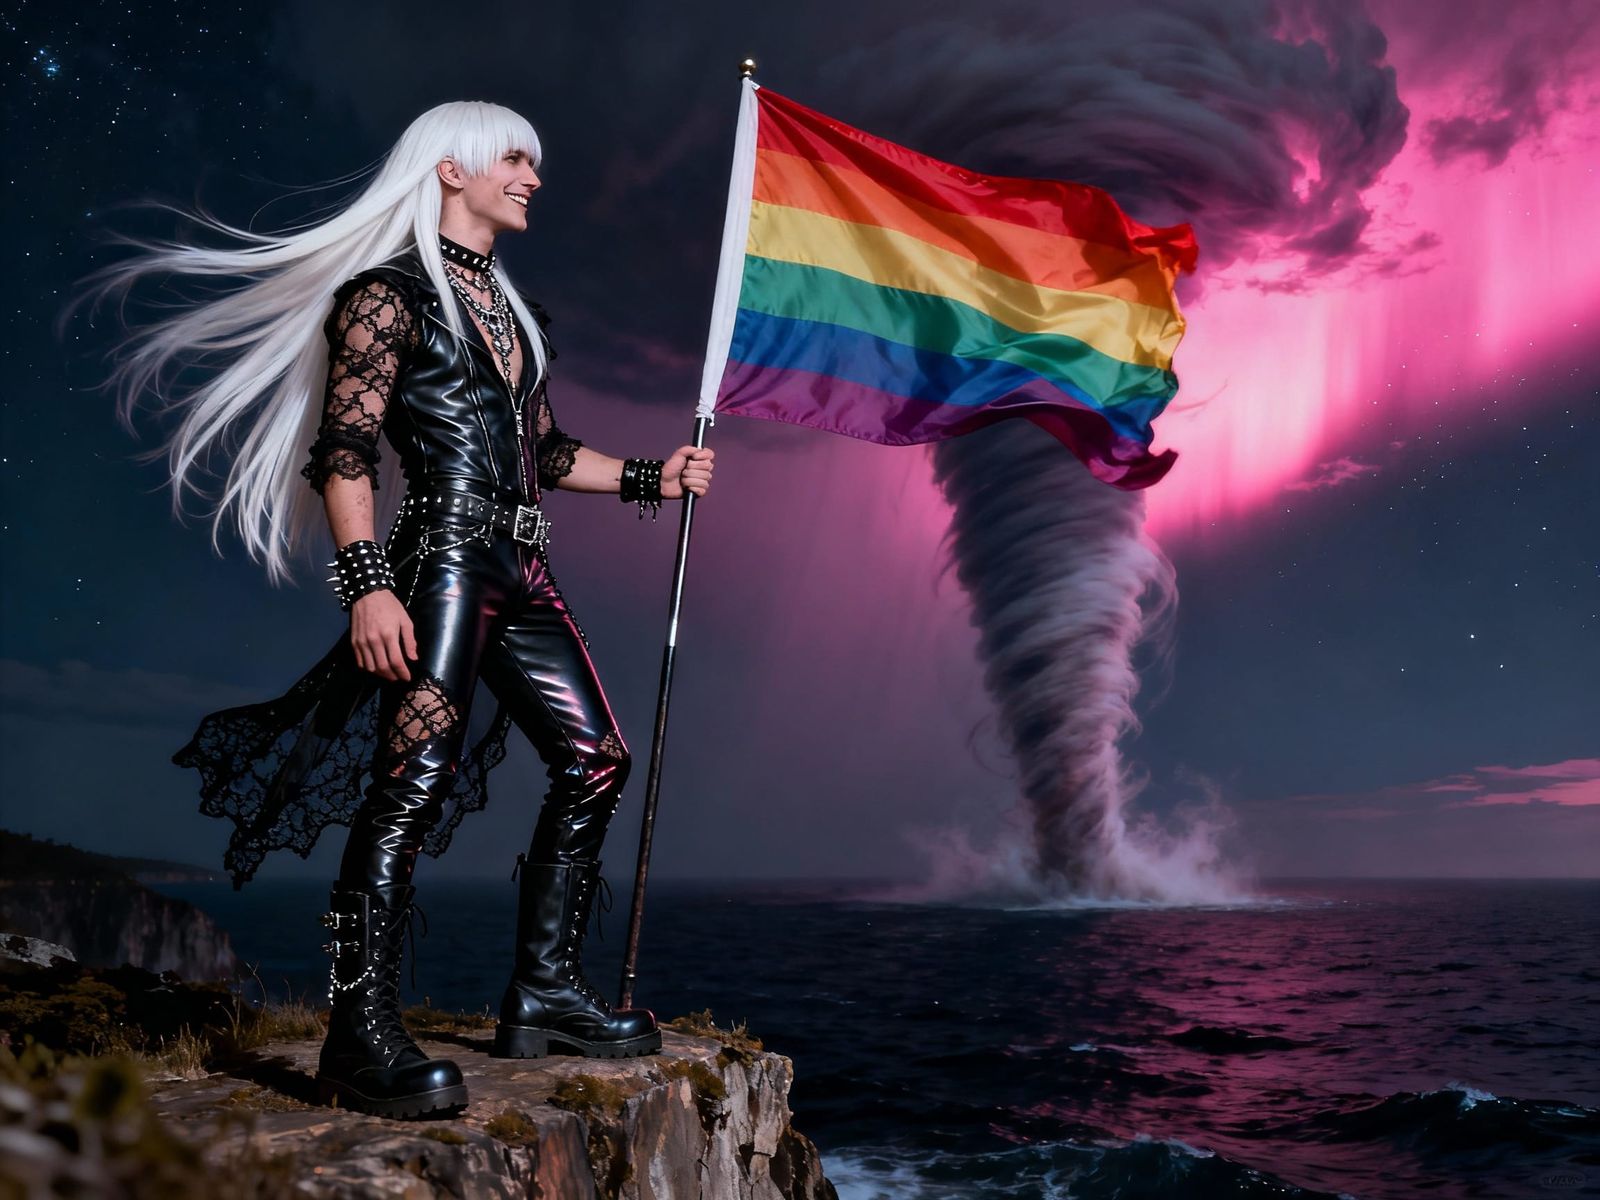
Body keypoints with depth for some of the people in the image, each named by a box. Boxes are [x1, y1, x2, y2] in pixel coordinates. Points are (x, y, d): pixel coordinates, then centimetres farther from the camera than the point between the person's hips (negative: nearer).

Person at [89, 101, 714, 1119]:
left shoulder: (507, 306, 23)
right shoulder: (389, 292, -2)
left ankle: (545, 990, 14)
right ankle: (361, 1036, -9)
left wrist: (651, 478, 20)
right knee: (415, 782, -15)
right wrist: (367, 583, -23)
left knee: (596, 761, 6)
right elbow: (343, 450, -12)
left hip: (521, 573, 9)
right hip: (444, 562, -9)